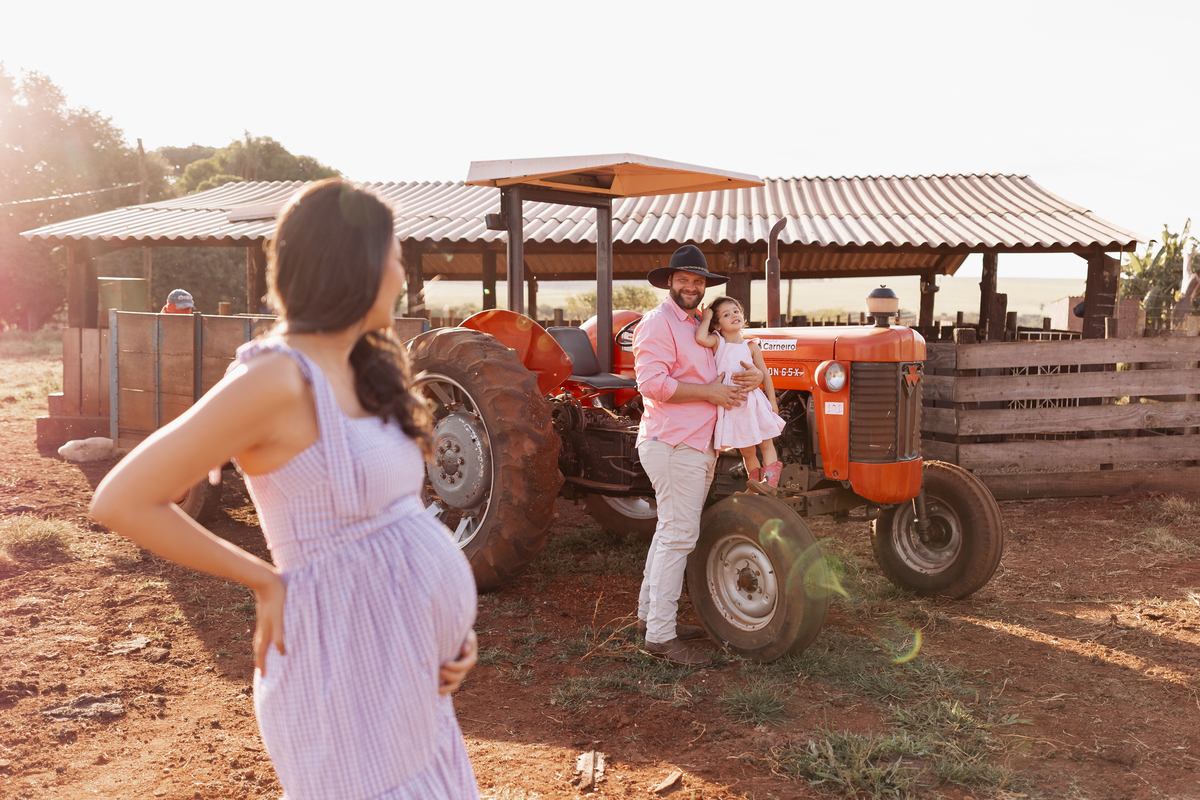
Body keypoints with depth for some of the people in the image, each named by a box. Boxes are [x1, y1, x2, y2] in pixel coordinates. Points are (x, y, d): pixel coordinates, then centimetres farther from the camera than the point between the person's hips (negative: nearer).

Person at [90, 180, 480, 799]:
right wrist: (267, 582, -10)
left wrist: (453, 629, 3)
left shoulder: (363, 371, 7)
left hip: (403, 671, 8)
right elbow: (121, 502, -16)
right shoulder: (275, 378, -19)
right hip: (345, 681, -8)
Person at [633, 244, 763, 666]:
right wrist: (709, 392, -18)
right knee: (678, 534, -9)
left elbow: (737, 362, 26)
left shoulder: (703, 327, 21)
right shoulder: (657, 324, -9)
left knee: (673, 530, 17)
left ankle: (650, 613, 29)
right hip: (672, 444, -10)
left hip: (699, 446, 10)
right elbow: (652, 382, -21)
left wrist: (752, 375, 2)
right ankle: (660, 634, -4)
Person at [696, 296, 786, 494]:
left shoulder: (751, 347, 3)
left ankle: (770, 481, -2)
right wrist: (706, 318, -9)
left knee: (766, 443, -3)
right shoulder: (717, 342, -1)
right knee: (747, 451, 8)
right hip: (729, 407, -1)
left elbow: (764, 374, 7)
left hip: (753, 402, 1)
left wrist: (772, 401, 4)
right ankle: (755, 481, 20)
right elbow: (700, 338, -24)